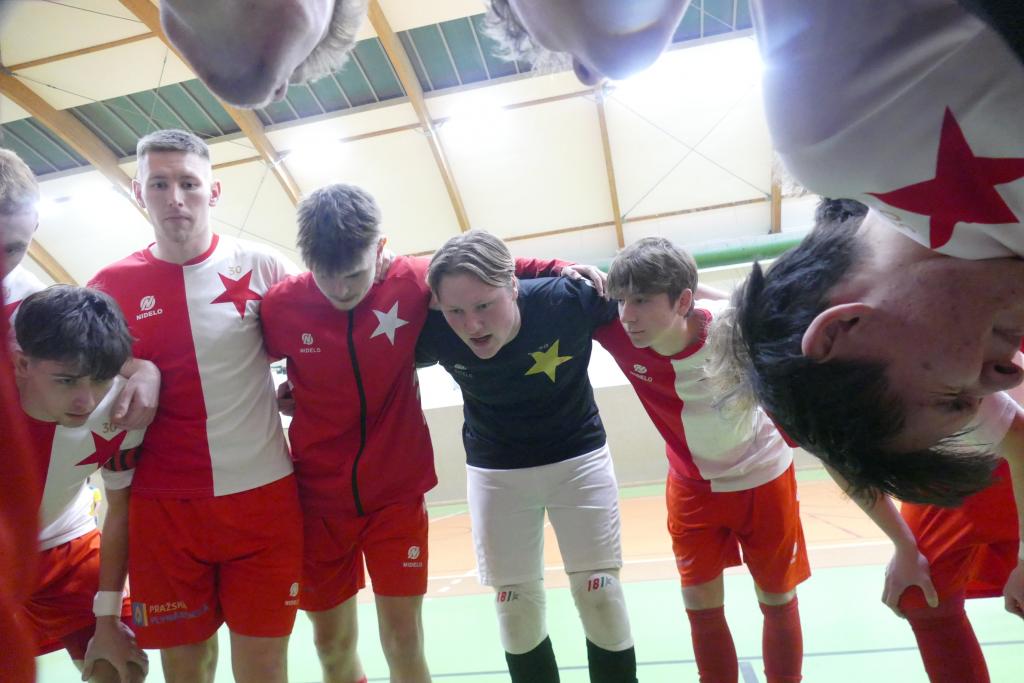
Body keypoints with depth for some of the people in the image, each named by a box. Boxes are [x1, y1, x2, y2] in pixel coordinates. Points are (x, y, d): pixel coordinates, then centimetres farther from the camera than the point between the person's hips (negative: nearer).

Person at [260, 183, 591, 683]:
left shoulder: (412, 281, -14)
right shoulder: (280, 305, -13)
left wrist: (559, 269, -6)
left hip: (396, 491, -1)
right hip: (318, 496, 2)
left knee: (404, 642, 4)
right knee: (332, 643, 14)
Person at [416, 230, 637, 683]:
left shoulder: (569, 299, -28)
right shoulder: (434, 329, -23)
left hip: (578, 458, -1)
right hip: (494, 472, 2)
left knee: (601, 599, 2)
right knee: (516, 610, 7)